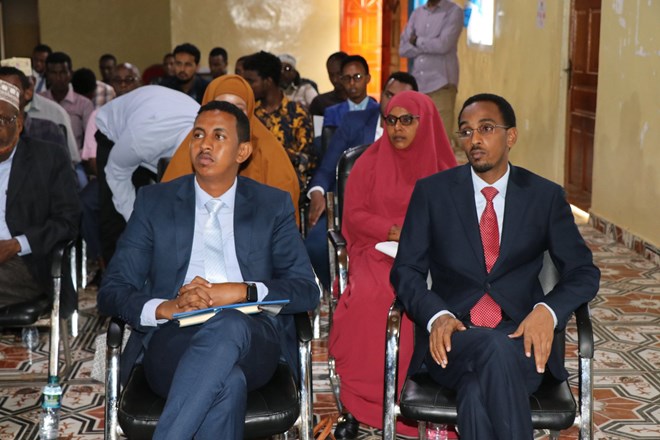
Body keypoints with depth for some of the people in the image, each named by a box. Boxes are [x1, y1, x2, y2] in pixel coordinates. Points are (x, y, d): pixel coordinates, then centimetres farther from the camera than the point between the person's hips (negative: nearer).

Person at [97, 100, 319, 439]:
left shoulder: (273, 205, 17)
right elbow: (111, 292, 9)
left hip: (251, 341, 1)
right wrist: (165, 307, -13)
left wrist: (241, 292, -13)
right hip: (174, 336, 0)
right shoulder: (154, 202, 17)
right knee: (225, 381, -38)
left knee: (228, 325, -39)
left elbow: (307, 290, 6)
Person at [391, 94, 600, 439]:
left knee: (479, 390, -34)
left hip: (522, 335, 0)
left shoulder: (546, 196, 9)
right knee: (495, 350, -36)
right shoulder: (431, 191, 8)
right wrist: (436, 316, -15)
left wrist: (548, 311, -13)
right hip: (453, 335, 0)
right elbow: (406, 270, 5)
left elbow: (583, 272, 9)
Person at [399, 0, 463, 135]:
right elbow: (403, 48, 7)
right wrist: (430, 45, -5)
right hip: (416, 83, 5)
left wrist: (417, 41, 0)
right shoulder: (417, 13, 14)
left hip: (440, 83, -5)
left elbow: (443, 45, -15)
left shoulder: (454, 12, -1)